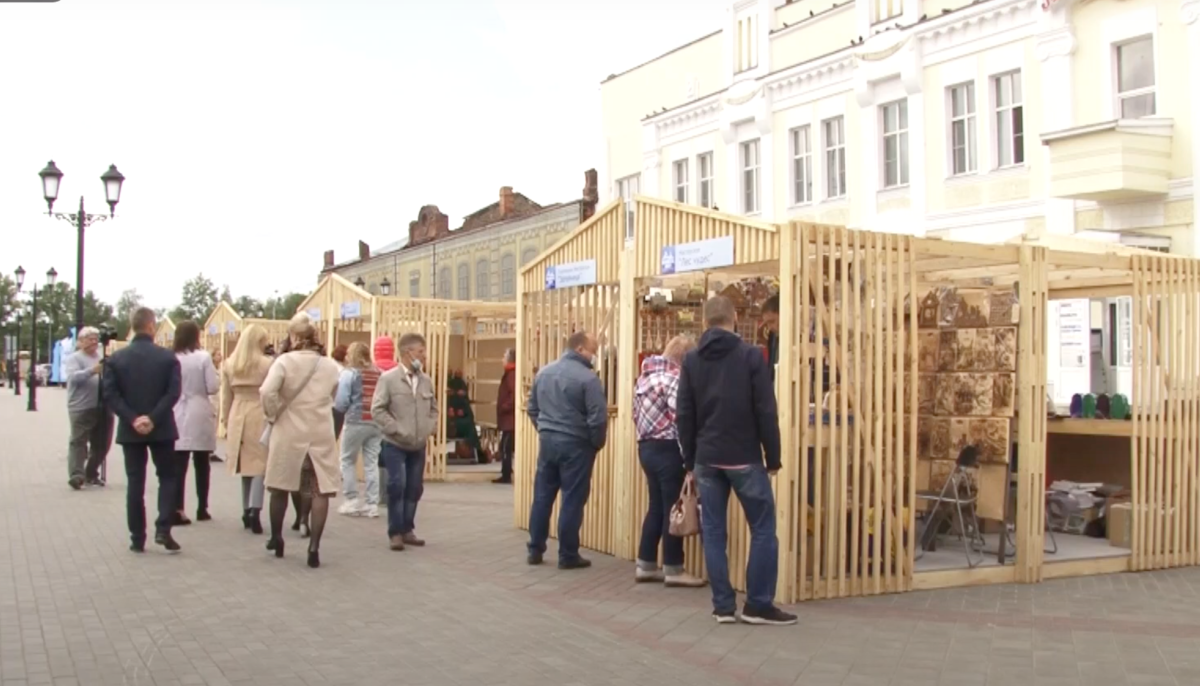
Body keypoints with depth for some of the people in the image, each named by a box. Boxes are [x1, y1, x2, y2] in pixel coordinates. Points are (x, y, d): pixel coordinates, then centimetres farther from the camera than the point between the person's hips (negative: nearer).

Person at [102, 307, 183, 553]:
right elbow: (173, 393, -14)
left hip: (130, 430, 2)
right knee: (168, 477, 11)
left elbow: (110, 395, -9)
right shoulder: (168, 357, -5)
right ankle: (163, 529, -3)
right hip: (161, 429, -1)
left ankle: (137, 538, 9)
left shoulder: (116, 358, 0)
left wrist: (132, 419, -11)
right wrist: (153, 418, -13)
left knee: (135, 483, 8)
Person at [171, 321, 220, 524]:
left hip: (178, 417, 1)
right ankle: (202, 509, 18)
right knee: (202, 464, 11)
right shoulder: (203, 357, -8)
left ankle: (178, 510, -6)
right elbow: (213, 388, -10)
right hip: (200, 416, -1)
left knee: (179, 466, 1)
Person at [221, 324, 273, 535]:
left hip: (238, 418, 5)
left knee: (246, 464, 14)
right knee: (260, 464, -2)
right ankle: (254, 509, -17)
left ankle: (247, 511, 17)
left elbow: (226, 398, 10)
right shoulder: (267, 364, -9)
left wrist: (227, 424, 17)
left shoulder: (229, 365, 6)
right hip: (260, 417, -5)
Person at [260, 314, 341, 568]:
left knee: (280, 486, 17)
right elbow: (333, 399, 4)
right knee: (320, 490, 1)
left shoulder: (285, 361, -8)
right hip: (321, 434, 1)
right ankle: (314, 547, -7)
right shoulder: (331, 366, 2)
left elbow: (267, 391, -21)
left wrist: (273, 416, -6)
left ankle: (276, 538, 31)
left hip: (289, 432, -1)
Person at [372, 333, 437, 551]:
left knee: (414, 488, 7)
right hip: (395, 445, -5)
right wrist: (397, 430, -16)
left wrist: (430, 428, 1)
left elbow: (433, 408, 17)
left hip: (418, 445, 5)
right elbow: (377, 410, -11)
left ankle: (407, 529, 19)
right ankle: (395, 532, 3)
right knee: (397, 487, -8)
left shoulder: (426, 380, 6)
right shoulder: (388, 378, -8)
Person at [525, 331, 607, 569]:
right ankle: (568, 556, 6)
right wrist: (597, 443, -3)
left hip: (547, 441, 7)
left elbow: (532, 408, 15)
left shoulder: (543, 372, 8)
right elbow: (598, 418, -18)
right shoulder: (588, 378, -15)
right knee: (572, 501, 1)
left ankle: (535, 551, 18)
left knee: (542, 496, 12)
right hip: (575, 445, -6)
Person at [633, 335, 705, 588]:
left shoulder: (645, 376, 13)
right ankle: (673, 570, 6)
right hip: (667, 449, -9)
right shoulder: (674, 378, -15)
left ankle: (646, 565, 19)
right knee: (672, 508, 0)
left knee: (656, 506, 15)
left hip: (646, 447, 9)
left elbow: (636, 415, 16)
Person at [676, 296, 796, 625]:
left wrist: (690, 459, 13)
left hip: (707, 459, 4)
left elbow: (684, 415, 5)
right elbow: (766, 412, -8)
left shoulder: (691, 360, 4)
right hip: (744, 458, -3)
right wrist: (773, 458, 0)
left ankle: (723, 605, 9)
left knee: (713, 532, 8)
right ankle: (758, 605, 7)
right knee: (763, 529, 7)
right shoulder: (751, 355, -7)